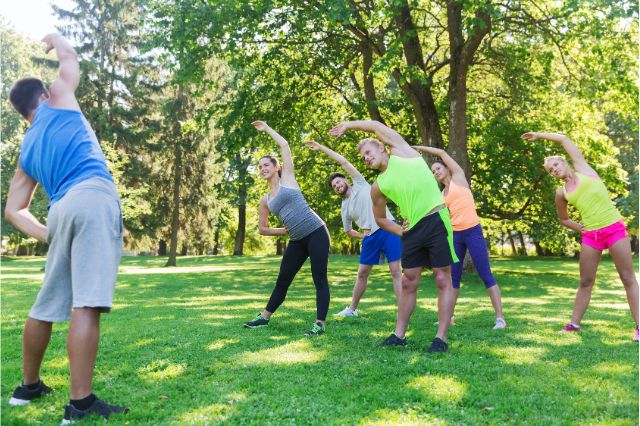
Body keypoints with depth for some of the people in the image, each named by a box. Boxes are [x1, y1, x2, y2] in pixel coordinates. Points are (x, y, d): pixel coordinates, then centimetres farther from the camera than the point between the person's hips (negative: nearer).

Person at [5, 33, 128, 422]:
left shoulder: (27, 150, 28)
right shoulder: (58, 104, 19)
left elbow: (13, 210, 24)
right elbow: (70, 59, 34)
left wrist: (48, 236, 17)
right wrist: (55, 40, 55)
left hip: (61, 209, 6)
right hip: (94, 197, -6)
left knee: (47, 304, 18)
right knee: (86, 304, -14)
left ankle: (28, 386, 32)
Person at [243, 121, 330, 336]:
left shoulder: (287, 178, 3)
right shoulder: (265, 200, 13)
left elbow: (284, 145, 1)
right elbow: (262, 229, 20)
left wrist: (266, 128, 11)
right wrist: (284, 230, 5)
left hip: (317, 233, -5)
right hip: (297, 241, 5)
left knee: (319, 279, -7)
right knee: (282, 280, 11)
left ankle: (320, 324, -5)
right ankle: (264, 317, 25)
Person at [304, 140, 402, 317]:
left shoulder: (360, 185, 7)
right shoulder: (344, 208, 16)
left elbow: (343, 161, 3)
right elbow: (348, 231, 25)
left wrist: (321, 147, 7)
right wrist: (365, 236, 11)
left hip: (388, 229, -5)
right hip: (371, 237, 5)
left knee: (396, 271, -9)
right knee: (362, 273, 10)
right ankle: (352, 309, 24)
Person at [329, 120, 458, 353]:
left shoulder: (401, 151, 7)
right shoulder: (377, 187, 14)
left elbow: (376, 125, 10)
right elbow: (380, 218, 23)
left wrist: (347, 125, 19)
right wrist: (399, 231, 7)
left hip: (436, 221, -5)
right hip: (412, 230, 5)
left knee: (443, 280, -4)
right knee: (408, 283, 8)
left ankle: (441, 338, -3)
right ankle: (399, 334, 16)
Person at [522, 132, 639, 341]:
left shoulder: (582, 168, 6)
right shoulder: (561, 193, 12)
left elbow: (564, 139, 7)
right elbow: (563, 219, 24)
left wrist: (539, 135, 15)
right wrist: (581, 229, 9)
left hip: (615, 228, -3)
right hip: (590, 236, 4)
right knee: (585, 282, 7)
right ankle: (574, 323, 13)